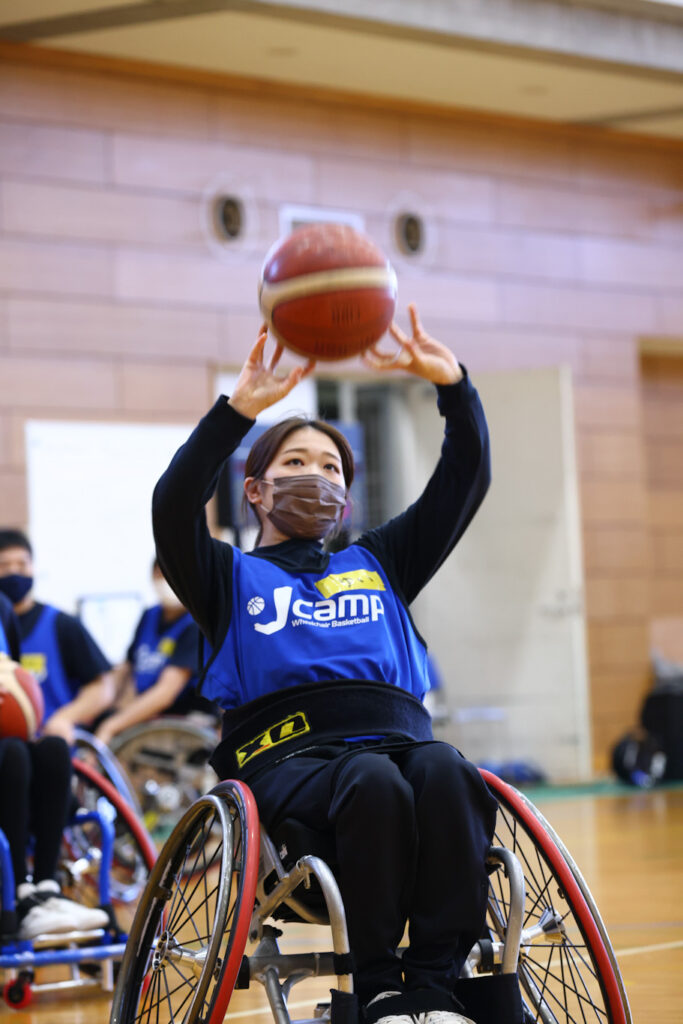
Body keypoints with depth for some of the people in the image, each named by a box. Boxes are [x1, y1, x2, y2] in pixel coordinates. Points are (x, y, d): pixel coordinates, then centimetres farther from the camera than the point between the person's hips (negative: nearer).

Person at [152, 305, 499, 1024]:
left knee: (443, 769, -35)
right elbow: (173, 508, 2)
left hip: (397, 735, 3)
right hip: (288, 755, -3)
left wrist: (450, 381, 4)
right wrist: (240, 409, -9)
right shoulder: (232, 578, 24)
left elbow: (466, 479, 21)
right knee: (373, 783, -38)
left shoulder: (377, 563, 33)